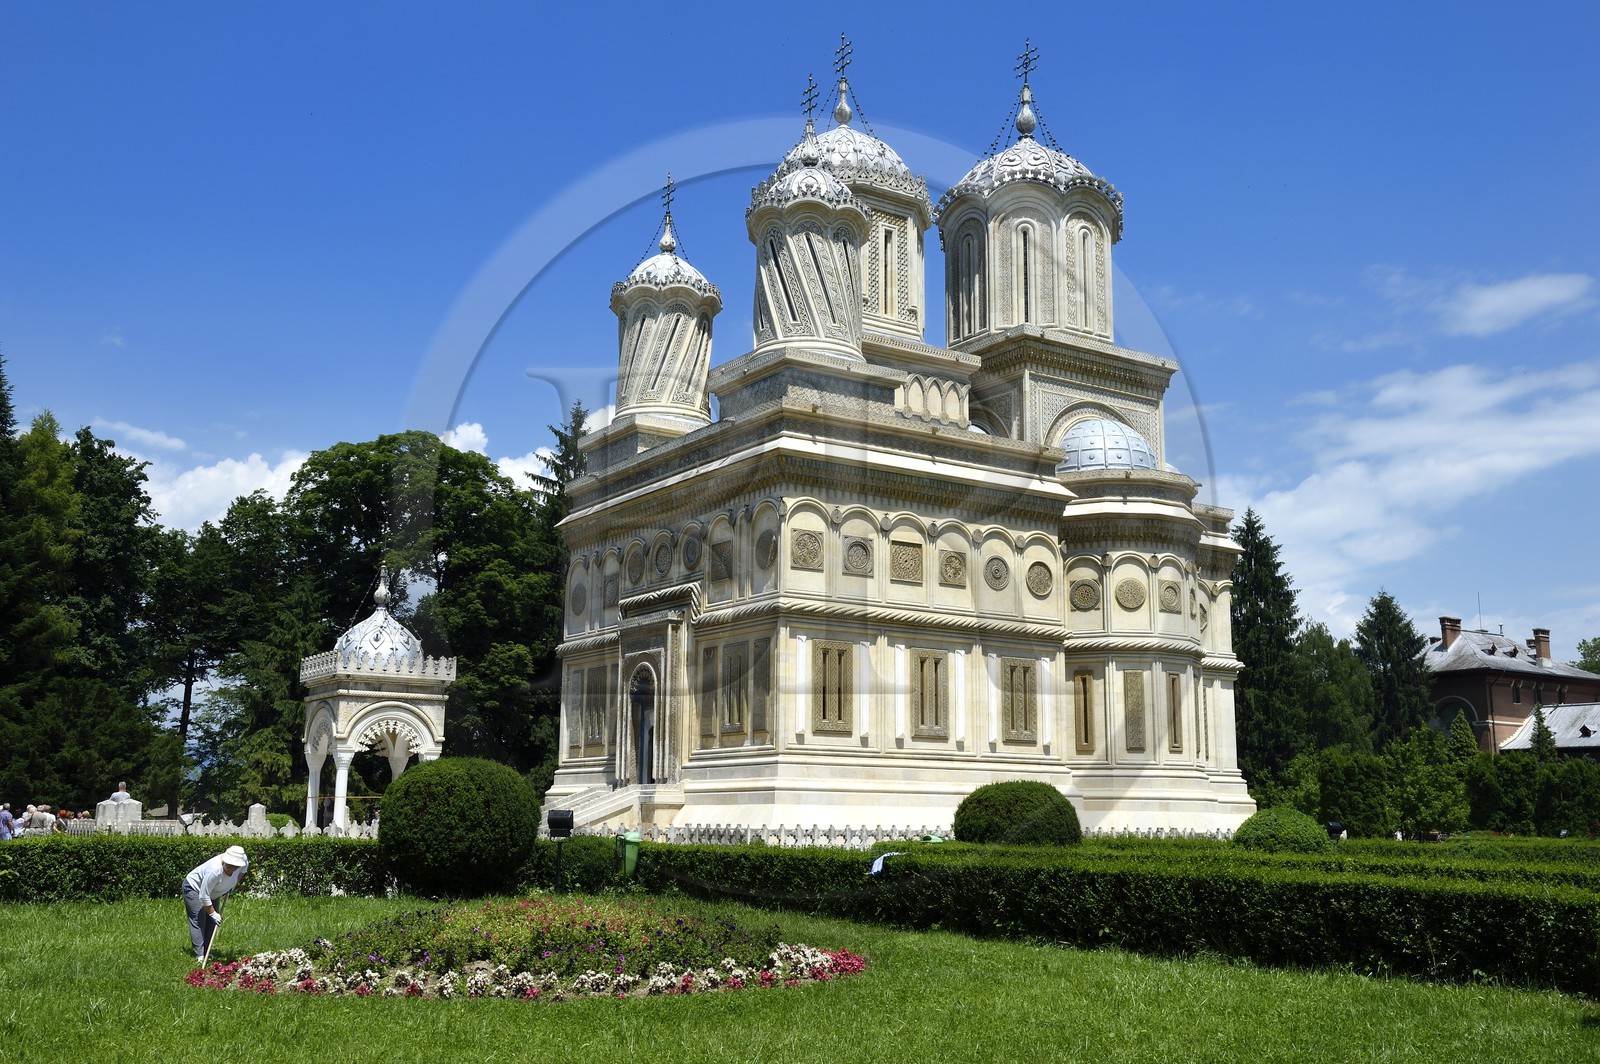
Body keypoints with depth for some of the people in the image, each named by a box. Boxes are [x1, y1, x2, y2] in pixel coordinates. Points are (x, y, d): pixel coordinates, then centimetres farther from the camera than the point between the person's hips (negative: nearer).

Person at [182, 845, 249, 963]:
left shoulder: (243, 859, -25)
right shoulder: (214, 870, -43)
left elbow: (245, 865, 5)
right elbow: (203, 896, -33)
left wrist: (236, 882, -1)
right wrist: (212, 913, -23)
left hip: (213, 892, 7)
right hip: (194, 888, -7)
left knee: (212, 922, 4)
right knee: (198, 921, -13)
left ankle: (207, 953, 9)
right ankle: (200, 956, -14)